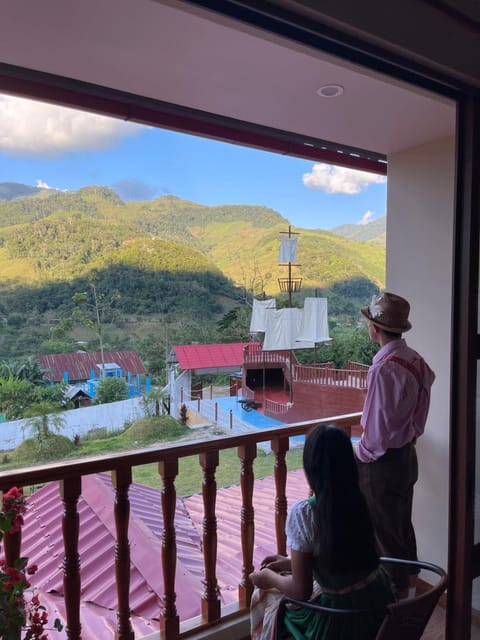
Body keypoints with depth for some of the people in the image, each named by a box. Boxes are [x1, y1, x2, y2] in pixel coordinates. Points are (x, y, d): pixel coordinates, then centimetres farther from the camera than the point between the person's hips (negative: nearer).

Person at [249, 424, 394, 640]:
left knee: (265, 596, 21)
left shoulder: (303, 513, -23)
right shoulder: (361, 502, -6)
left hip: (342, 623, -5)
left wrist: (269, 578, 3)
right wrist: (290, 563, 15)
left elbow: (301, 590, -16)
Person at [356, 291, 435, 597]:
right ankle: (409, 585, 42)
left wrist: (364, 454, -7)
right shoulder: (417, 361, -1)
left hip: (383, 461, -9)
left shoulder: (383, 368, -27)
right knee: (404, 526, 24)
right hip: (408, 454, 9)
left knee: (386, 535, 10)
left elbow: (378, 425, -24)